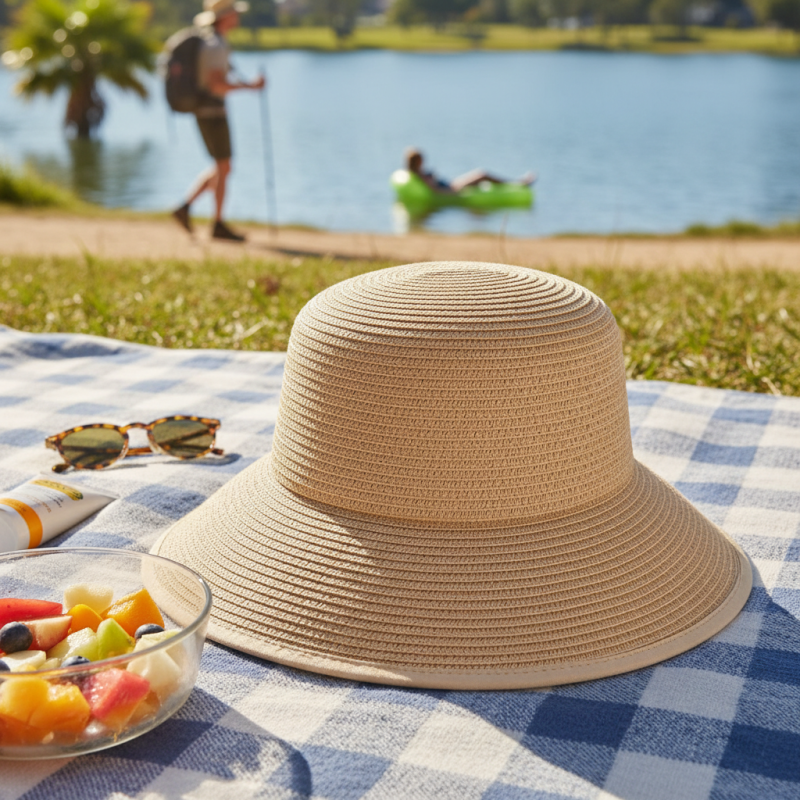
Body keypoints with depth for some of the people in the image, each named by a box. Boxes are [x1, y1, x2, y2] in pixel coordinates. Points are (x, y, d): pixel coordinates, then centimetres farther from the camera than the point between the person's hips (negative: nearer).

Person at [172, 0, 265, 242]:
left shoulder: (207, 40, 14)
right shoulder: (215, 45, -17)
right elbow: (217, 84, -26)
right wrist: (251, 86, -18)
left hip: (205, 111, 10)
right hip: (213, 113, -10)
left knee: (221, 169, 15)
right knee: (223, 169, -1)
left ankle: (185, 207, 8)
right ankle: (218, 226, 5)